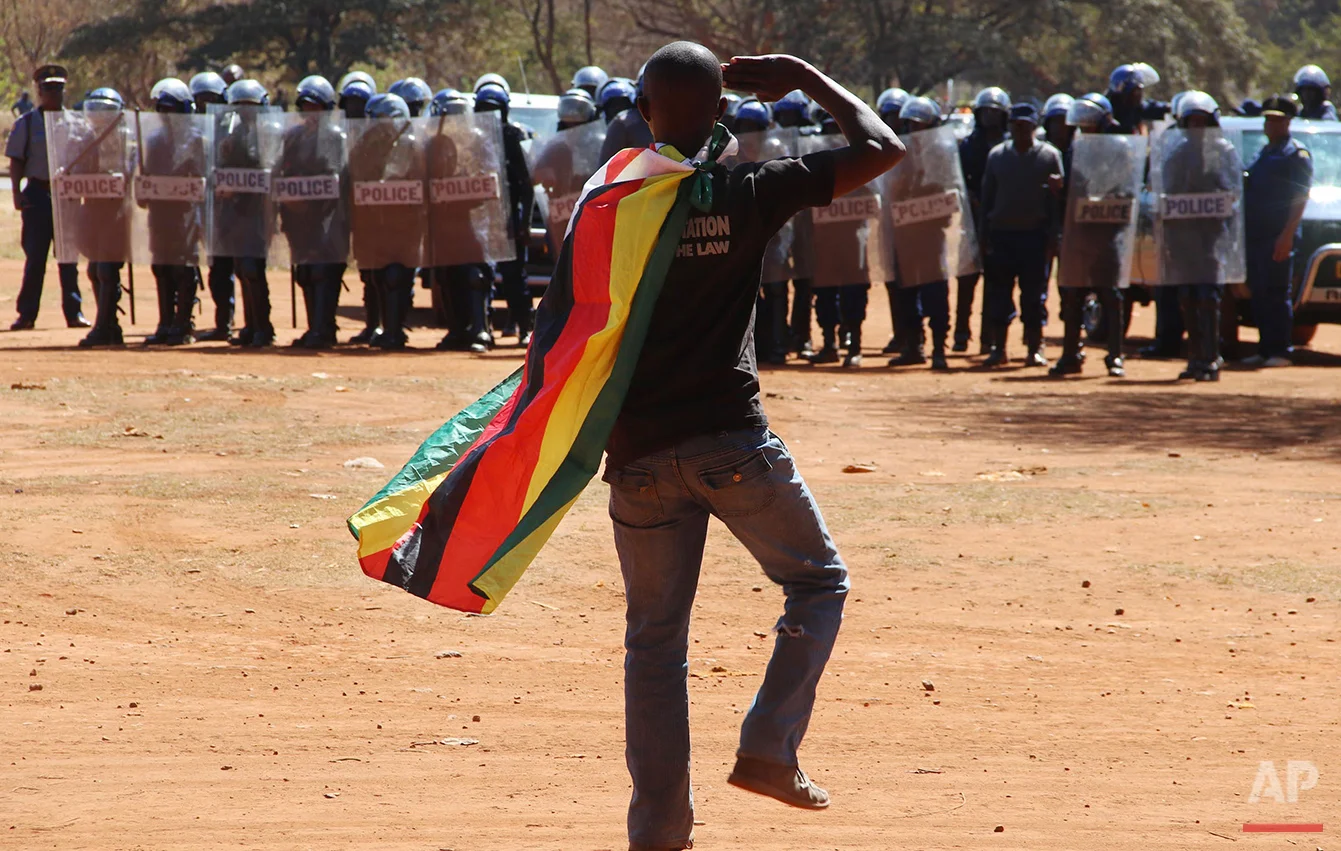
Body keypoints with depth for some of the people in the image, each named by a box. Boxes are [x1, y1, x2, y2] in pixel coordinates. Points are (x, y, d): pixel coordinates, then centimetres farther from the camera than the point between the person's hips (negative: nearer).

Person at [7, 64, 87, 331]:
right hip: (38, 193, -2)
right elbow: (16, 161, 2)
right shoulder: (26, 123, 2)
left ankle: (74, 312, 8)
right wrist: (17, 194, -8)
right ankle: (26, 314, 6)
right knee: (35, 257, 0)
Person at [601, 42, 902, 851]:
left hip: (639, 451, 3)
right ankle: (769, 748, 1)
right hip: (732, 441, -3)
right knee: (819, 580, 17)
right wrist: (806, 77, 8)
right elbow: (882, 148, -2)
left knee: (655, 635, 11)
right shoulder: (747, 192, -5)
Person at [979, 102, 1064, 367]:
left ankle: (1035, 349, 6)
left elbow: (1058, 196, 1)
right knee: (998, 293, 1)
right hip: (1001, 233, 2)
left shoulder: (1050, 156, 2)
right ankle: (998, 348, 7)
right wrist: (984, 234, 6)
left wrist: (1052, 235, -6)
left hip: (1034, 235, -2)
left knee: (1035, 293, 0)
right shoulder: (997, 155, 9)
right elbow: (987, 195, 11)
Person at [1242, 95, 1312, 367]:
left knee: (1276, 294, -9)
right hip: (1255, 234, 8)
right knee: (1259, 294, 8)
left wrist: (1287, 235, -19)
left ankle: (1279, 351, -7)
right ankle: (1265, 350, 13)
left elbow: (1301, 197, -11)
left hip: (1279, 236, -8)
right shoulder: (1264, 153, 21)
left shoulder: (1297, 154, -4)